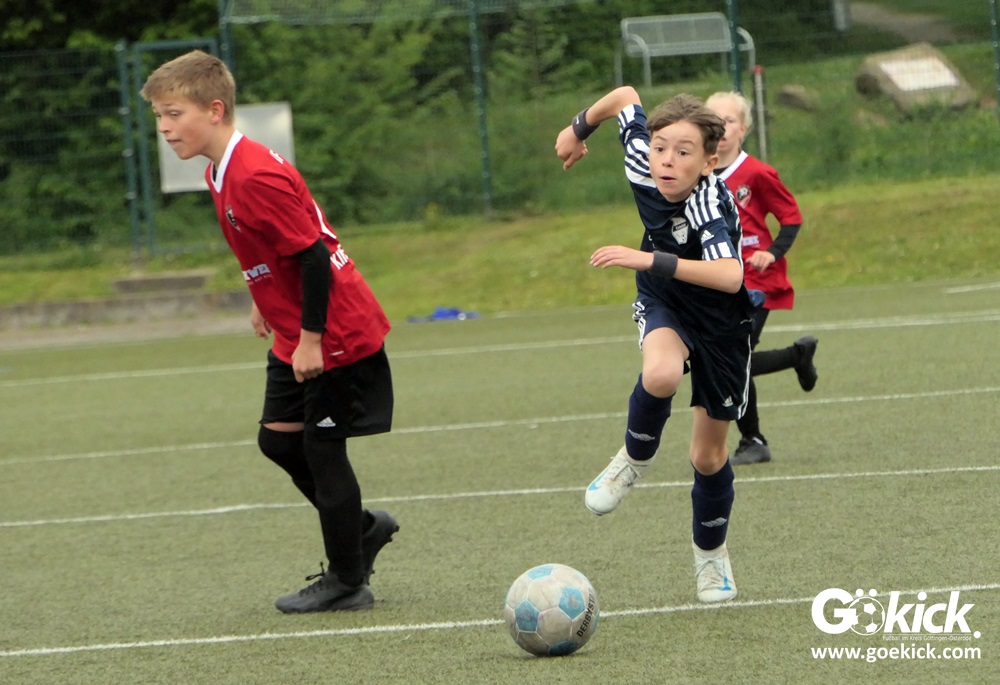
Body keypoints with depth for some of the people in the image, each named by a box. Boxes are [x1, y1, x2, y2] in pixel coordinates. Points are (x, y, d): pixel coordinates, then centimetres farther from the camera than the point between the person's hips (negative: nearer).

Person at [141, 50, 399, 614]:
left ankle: (348, 582, 11)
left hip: (336, 335, -10)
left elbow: (314, 254, -26)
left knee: (321, 447, -1)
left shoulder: (256, 177, -27)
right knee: (279, 438, 14)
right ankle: (363, 528, 31)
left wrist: (310, 337, -22)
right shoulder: (222, 173, 5)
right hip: (296, 338, 10)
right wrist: (267, 303, 27)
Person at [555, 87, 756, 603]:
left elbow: (729, 276, -54)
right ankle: (635, 459, -6)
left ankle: (711, 552, 37)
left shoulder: (712, 203, -36)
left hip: (720, 323, -2)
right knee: (661, 374, -36)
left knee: (709, 455, 9)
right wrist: (579, 128, 11)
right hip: (663, 307, 2)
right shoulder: (643, 165, -23)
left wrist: (651, 260, -58)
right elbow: (625, 96, -5)